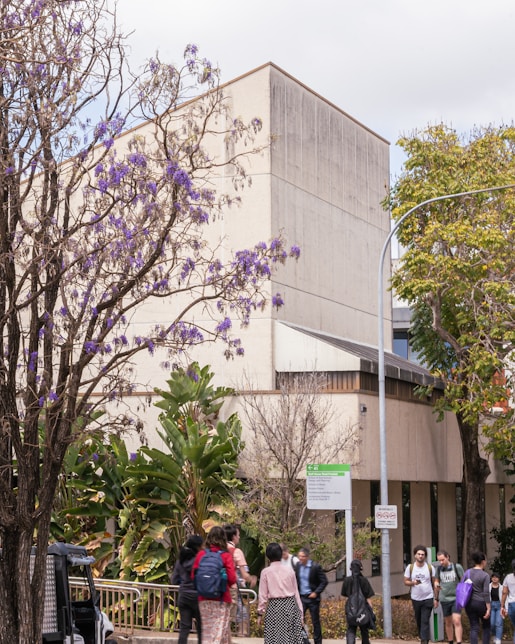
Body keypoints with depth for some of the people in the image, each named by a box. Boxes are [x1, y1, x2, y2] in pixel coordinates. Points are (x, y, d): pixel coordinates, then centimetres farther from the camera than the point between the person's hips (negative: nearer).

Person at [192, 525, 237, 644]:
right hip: (221, 599, -3)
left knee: (206, 631, 13)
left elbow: (193, 575, 0)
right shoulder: (226, 556, -9)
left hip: (204, 599, 3)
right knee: (220, 630, 2)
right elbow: (232, 579, -13)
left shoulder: (201, 554, -1)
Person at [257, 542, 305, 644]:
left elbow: (263, 595, 0)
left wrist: (260, 612, 8)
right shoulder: (289, 569, 4)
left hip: (275, 606, -2)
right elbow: (296, 591, 8)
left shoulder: (266, 572, -1)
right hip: (290, 605, 2)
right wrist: (300, 611, 14)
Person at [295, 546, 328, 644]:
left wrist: (316, 593, -15)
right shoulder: (297, 566, 1)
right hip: (301, 597, 3)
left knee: (315, 621, 6)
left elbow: (324, 581, -8)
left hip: (312, 597, -3)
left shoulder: (316, 566, -12)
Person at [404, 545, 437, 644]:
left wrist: (436, 598, -2)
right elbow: (406, 582, 3)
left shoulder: (430, 568, -2)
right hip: (415, 599, 2)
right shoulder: (410, 567, 0)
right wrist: (413, 582, -19)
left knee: (425, 622, -10)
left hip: (428, 599, -2)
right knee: (418, 621, 11)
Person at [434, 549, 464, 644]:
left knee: (457, 621, -15)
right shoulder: (439, 569, 4)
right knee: (448, 623, 11)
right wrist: (436, 598, 16)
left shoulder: (457, 567, -6)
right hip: (444, 599, 4)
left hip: (456, 598, -4)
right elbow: (436, 583, 16)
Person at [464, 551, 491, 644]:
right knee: (486, 626, 15)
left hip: (469, 603, 4)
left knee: (474, 628, 6)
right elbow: (486, 593, -14)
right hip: (481, 603, -4)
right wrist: (488, 609, -11)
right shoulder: (485, 575, -11)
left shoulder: (468, 572, 3)